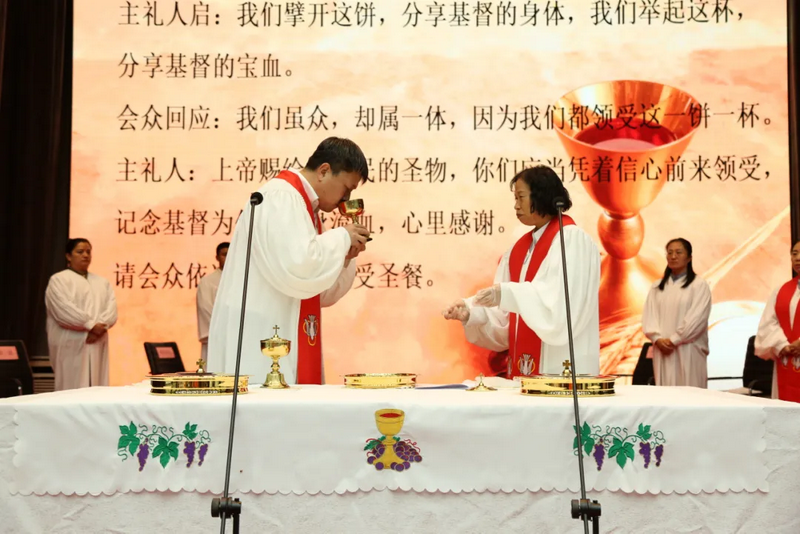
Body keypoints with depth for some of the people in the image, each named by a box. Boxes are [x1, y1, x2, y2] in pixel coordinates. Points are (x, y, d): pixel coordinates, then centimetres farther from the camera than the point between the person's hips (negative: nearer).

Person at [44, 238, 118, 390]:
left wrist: (101, 326, -13)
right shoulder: (58, 280, 3)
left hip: (97, 344, 5)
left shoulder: (102, 282, 20)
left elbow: (111, 308, 6)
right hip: (71, 344, -5)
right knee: (73, 389, -8)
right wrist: (91, 325, -15)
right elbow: (64, 309, -12)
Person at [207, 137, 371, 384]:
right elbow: (297, 270, -27)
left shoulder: (305, 206, 17)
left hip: (284, 344, 10)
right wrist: (341, 237, -12)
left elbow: (318, 293, 21)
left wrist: (345, 255, 4)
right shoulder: (281, 196, -12)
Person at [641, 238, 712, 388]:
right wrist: (657, 339, -9)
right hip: (662, 350, 4)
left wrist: (673, 340, -12)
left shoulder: (699, 285, 0)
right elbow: (648, 316, 7)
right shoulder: (657, 287, 15)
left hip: (687, 351, -4)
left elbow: (697, 318, -9)